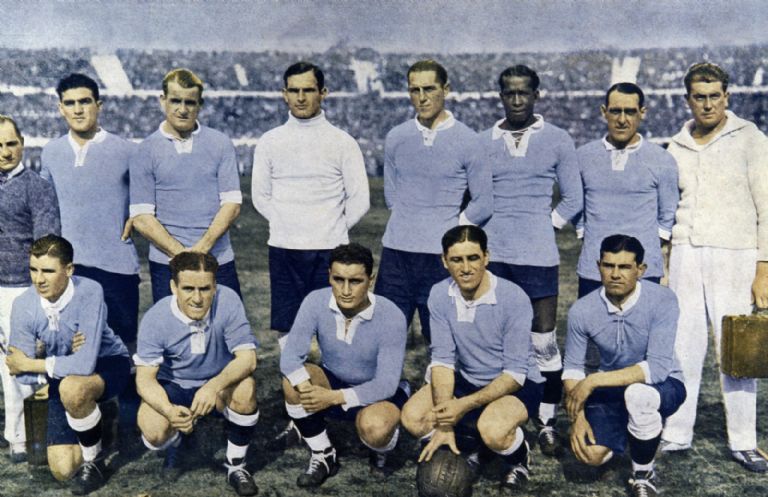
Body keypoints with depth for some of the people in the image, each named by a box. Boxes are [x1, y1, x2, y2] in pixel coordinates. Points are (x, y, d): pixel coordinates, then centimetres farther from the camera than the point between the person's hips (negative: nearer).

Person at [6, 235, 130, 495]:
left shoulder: (89, 292, -29)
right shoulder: (23, 305, -18)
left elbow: (85, 364, -35)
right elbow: (21, 374, -11)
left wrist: (30, 364, -25)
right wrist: (68, 356, -25)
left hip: (107, 364, -4)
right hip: (61, 381, 4)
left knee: (71, 388, -38)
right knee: (62, 469, -7)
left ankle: (94, 457, -9)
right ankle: (92, 432, 28)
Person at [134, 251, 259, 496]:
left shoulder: (227, 301, -23)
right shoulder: (155, 319, -22)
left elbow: (247, 358, -25)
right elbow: (144, 378, -23)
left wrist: (214, 386, -45)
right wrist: (169, 410, -44)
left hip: (220, 383, 0)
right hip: (173, 386, 0)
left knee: (245, 387, -33)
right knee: (153, 431, -29)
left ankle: (236, 465, -9)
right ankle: (174, 446, 13)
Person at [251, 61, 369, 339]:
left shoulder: (343, 143, 1)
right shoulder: (270, 142, 6)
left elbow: (359, 200, 2)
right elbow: (260, 197, 11)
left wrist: (333, 230, 5)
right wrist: (286, 226, 6)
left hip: (329, 251, -1)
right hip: (283, 250, 2)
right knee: (288, 331, 5)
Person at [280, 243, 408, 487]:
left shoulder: (391, 317, -26)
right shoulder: (316, 302, -18)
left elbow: (386, 384, -26)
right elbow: (290, 356, -22)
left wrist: (333, 397, -37)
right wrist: (307, 389, -43)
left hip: (380, 393, -3)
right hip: (334, 382, 4)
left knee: (374, 427, -36)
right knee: (293, 381, -26)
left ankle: (381, 450, 4)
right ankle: (323, 456, -5)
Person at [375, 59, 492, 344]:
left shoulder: (468, 142, -2)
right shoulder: (395, 138, 8)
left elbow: (484, 202, 1)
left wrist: (450, 230, 4)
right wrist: (409, 223, 13)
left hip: (442, 256, -3)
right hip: (396, 254, 3)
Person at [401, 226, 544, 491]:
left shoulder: (513, 298, -24)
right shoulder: (440, 295, -11)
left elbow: (515, 373, -22)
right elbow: (442, 359, -11)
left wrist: (464, 405, -31)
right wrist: (444, 425, -22)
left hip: (518, 384, -5)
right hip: (467, 379, 5)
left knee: (492, 429, -35)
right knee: (413, 416, -17)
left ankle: (519, 458, 2)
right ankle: (473, 445, 12)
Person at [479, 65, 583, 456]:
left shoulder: (557, 141, 5)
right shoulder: (484, 142, 10)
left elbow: (573, 199, 9)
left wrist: (543, 228, 4)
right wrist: (485, 235, 5)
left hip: (537, 255, -2)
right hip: (492, 255, 2)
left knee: (544, 342, -1)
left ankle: (547, 422, 10)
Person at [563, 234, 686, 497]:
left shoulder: (662, 300, -24)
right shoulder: (582, 311, -14)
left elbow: (657, 367, -32)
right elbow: (572, 368, -2)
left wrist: (593, 381, -32)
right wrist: (577, 416, -16)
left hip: (662, 385, -3)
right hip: (611, 388, 3)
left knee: (637, 393, -39)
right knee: (591, 454, -19)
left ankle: (643, 475, -10)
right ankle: (626, 431, 20)